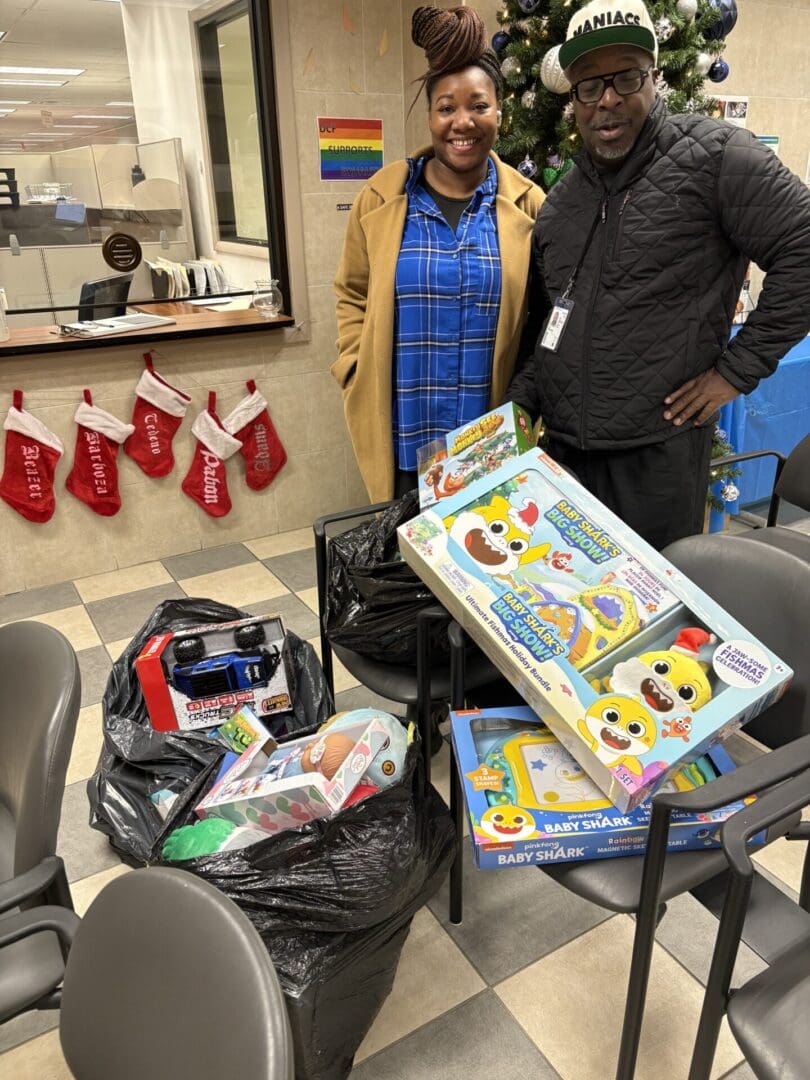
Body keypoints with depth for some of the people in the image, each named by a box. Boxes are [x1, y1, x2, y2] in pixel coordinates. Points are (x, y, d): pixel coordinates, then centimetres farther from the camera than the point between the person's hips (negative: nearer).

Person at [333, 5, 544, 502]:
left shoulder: (526, 203, 1)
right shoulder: (382, 198, 1)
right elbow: (354, 297, 9)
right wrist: (358, 372, -2)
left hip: (494, 434, 0)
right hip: (403, 432, 0)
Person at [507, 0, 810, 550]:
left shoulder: (713, 157, -7)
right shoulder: (559, 201, 12)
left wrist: (739, 368, -11)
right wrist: (519, 404, 8)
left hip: (659, 451, -5)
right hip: (561, 445, 6)